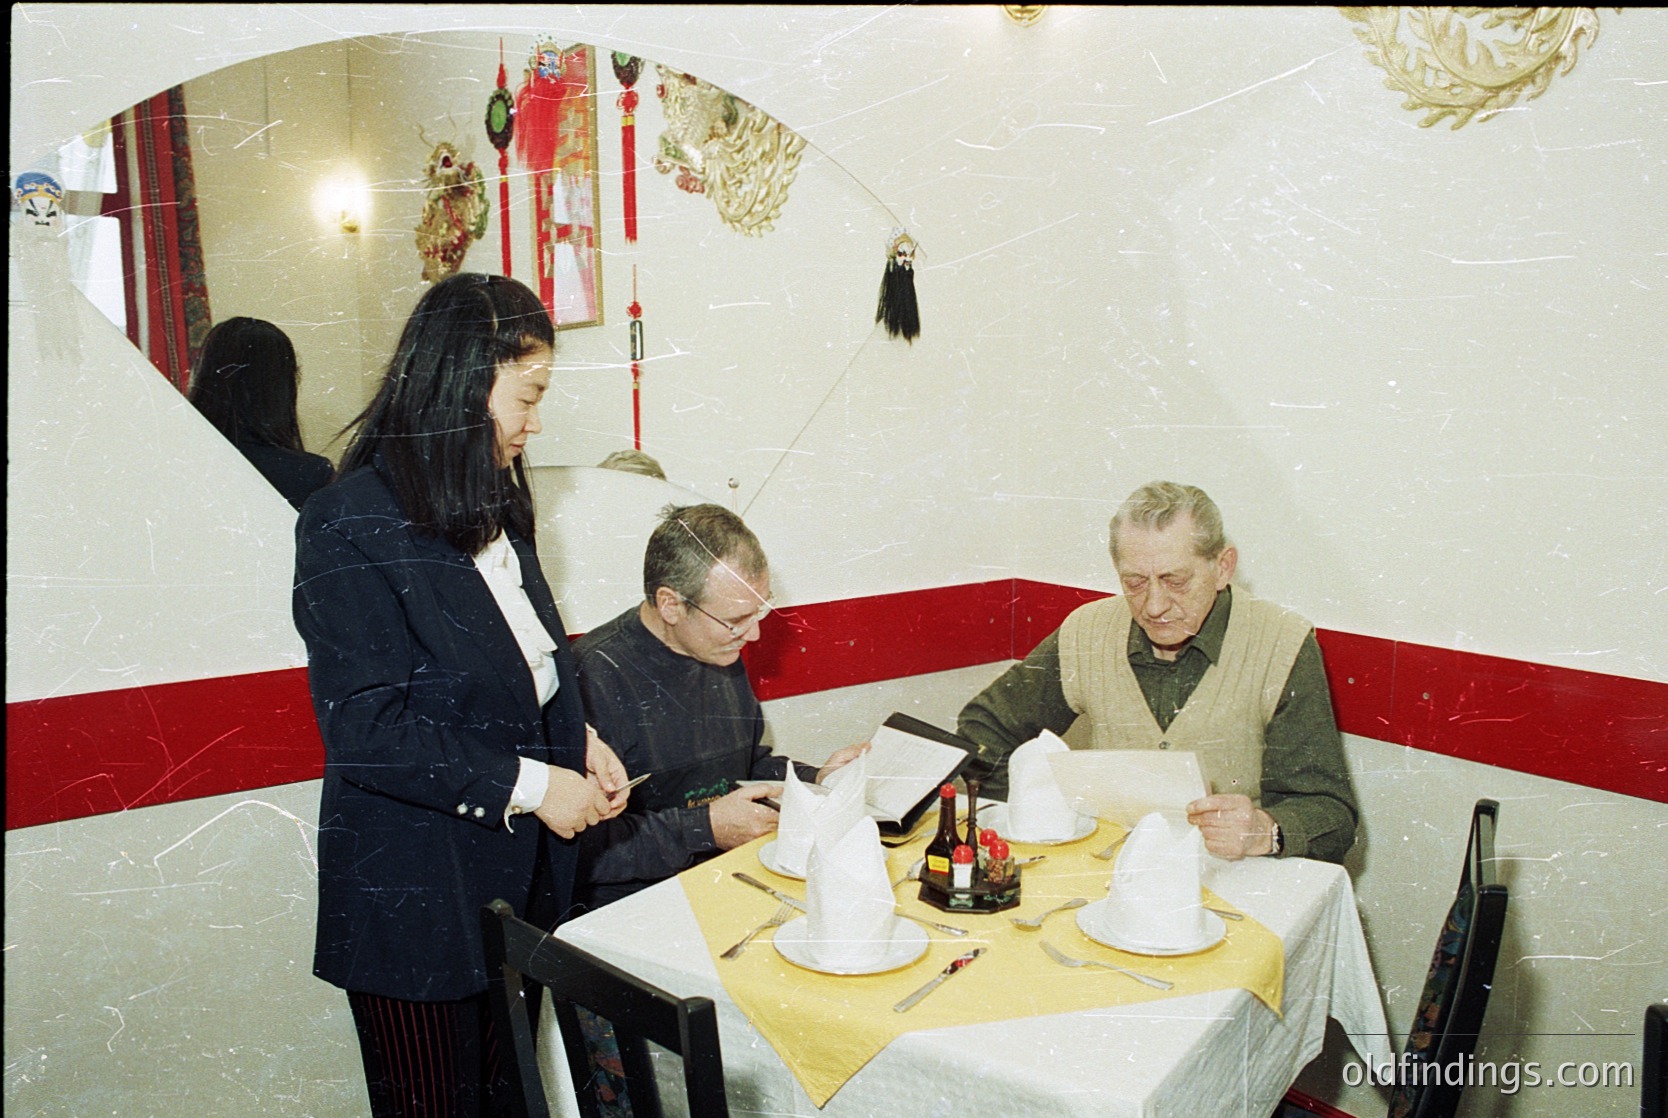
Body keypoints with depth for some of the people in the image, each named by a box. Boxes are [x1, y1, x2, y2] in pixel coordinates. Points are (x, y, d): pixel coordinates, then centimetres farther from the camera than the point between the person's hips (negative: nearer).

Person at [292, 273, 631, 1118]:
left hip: (517, 874, 7)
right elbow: (368, 731, -21)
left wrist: (580, 742, 1)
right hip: (413, 900, -7)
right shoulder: (351, 528, -18)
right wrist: (528, 785, -19)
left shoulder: (490, 504, 7)